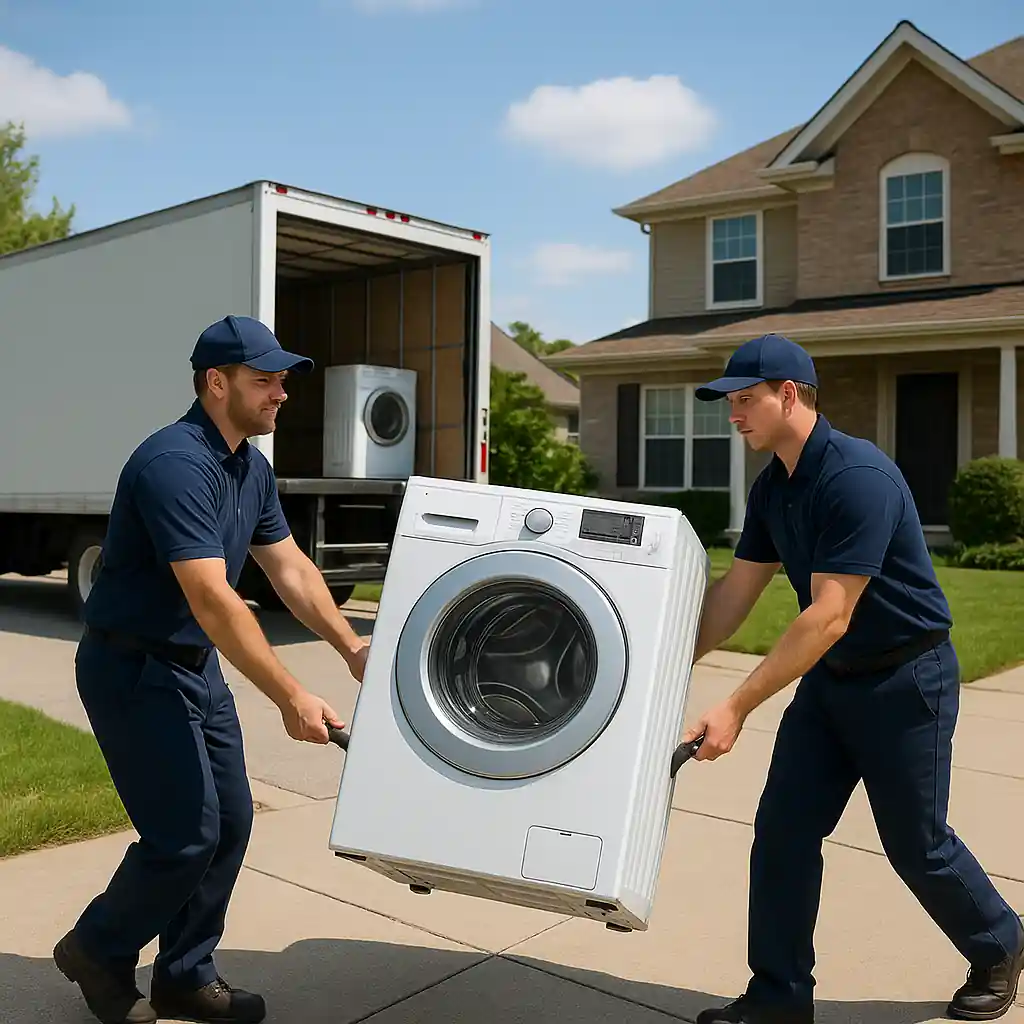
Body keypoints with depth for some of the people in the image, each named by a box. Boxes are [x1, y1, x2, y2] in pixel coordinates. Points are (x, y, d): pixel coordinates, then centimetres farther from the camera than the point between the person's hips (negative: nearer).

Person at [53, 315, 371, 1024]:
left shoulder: (253, 467, 5)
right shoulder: (175, 464, -26)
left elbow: (290, 568, 9)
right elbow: (211, 599, -32)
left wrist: (353, 648, 1)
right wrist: (291, 697, -30)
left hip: (195, 665, 9)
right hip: (132, 669, -9)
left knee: (230, 821, 9)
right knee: (186, 834, -5)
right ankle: (98, 950, 21)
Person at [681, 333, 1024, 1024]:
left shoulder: (859, 476, -26)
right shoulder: (772, 489, 1)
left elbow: (829, 617, -30)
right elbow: (735, 594, 5)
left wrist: (736, 708, -30)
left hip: (907, 679, -7)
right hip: (830, 678, 7)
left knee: (917, 844, 8)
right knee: (783, 830, 2)